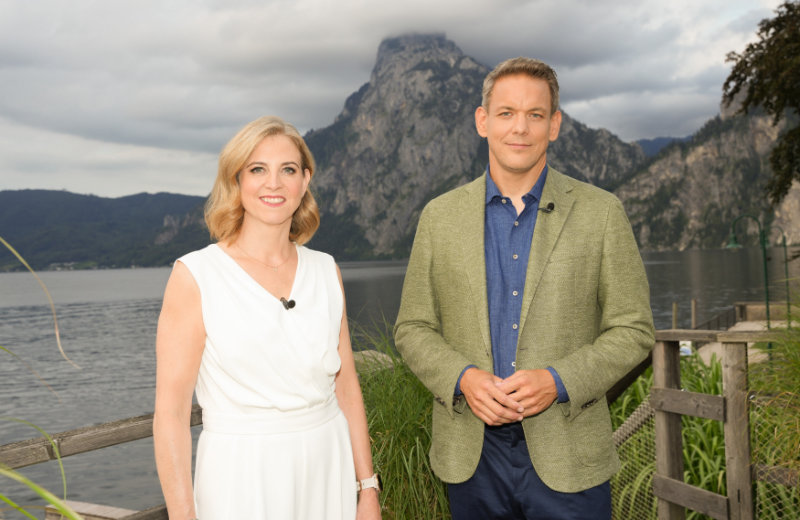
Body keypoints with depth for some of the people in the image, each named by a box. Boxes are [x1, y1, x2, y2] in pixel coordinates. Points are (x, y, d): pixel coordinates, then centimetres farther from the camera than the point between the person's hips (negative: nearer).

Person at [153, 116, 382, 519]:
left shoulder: (325, 271, 3)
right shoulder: (195, 275, -9)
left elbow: (346, 387, 7)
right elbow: (170, 413, -10)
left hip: (327, 471, 4)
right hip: (242, 479, -4)